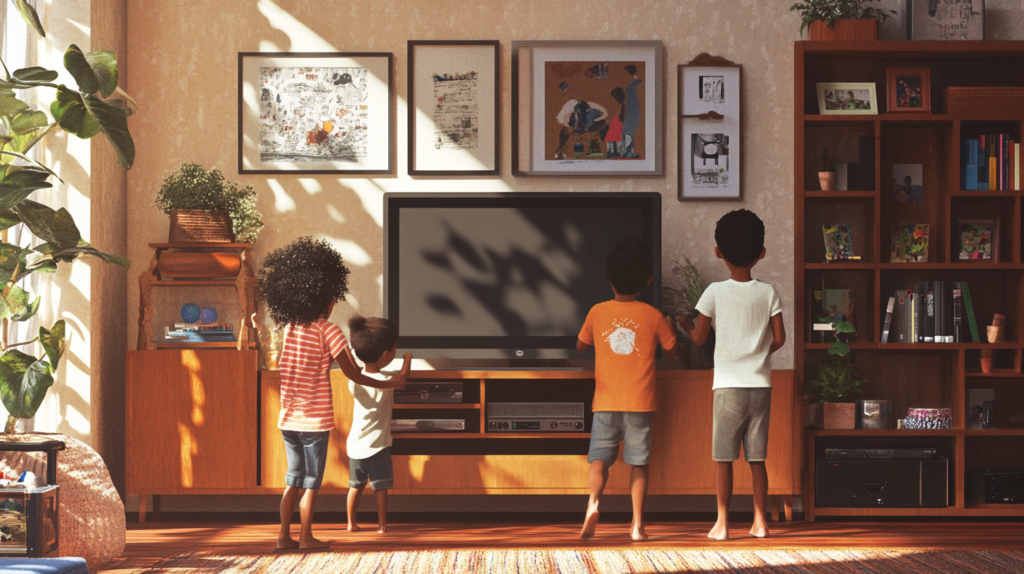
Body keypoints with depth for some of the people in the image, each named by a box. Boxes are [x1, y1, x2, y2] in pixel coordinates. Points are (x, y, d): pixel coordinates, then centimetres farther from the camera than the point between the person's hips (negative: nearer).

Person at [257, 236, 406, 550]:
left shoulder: (290, 328, 4)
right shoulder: (329, 332, -13)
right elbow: (353, 375, -11)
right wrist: (390, 383, -1)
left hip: (289, 418, 6)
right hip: (315, 420, -6)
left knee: (294, 480, 15)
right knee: (311, 483, 5)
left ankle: (284, 535, 15)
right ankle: (306, 537, 8)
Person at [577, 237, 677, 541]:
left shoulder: (597, 312, 1)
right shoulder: (653, 316, -1)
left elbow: (581, 345, 16)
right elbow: (671, 351, 11)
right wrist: (670, 328, 30)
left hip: (606, 402, 0)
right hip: (641, 402, 0)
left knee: (599, 458, 2)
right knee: (638, 464, 5)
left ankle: (593, 502, -25)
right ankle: (637, 524, 1)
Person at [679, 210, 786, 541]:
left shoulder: (715, 292, -5)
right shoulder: (768, 293, 1)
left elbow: (698, 339, -2)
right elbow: (779, 339, -1)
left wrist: (685, 325, 20)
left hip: (728, 385, -2)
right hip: (761, 384, 2)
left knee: (724, 458, 3)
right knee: (757, 458, 9)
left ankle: (722, 524, 4)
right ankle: (760, 522, 12)